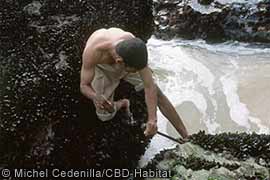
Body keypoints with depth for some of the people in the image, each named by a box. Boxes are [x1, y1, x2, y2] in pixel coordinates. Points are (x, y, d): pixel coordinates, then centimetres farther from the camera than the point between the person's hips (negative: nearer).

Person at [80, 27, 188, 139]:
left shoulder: (135, 48, -39)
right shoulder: (92, 52, -45)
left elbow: (150, 87, -36)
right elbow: (84, 86, -32)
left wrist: (152, 120, -48)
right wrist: (96, 97, -55)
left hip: (125, 61, 1)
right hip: (101, 66, 0)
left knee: (155, 92, -13)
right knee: (105, 116, -5)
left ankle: (186, 137, -2)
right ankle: (123, 104, 29)